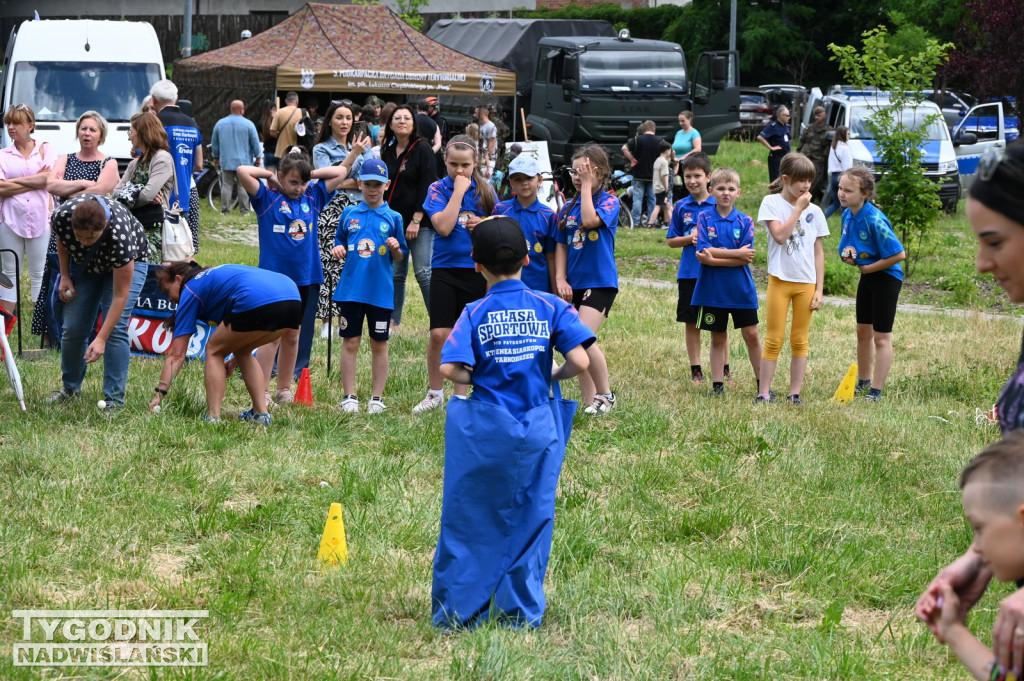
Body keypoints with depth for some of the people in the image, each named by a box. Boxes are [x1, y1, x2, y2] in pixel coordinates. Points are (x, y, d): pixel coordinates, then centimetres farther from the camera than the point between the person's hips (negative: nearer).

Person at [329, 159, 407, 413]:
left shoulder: (393, 218, 4)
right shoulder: (349, 214, 8)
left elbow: (399, 257, 6)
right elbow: (340, 242, 15)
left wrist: (395, 248, -16)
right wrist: (338, 249, -6)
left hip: (381, 291, -1)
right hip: (350, 289, 1)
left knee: (379, 344, 5)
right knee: (350, 343, 2)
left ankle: (377, 398, 12)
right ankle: (349, 396, 9)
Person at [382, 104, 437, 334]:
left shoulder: (422, 149, -5)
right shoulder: (387, 152, 13)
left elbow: (427, 186, -11)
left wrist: (417, 220, -16)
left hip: (420, 222, -6)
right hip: (394, 222, 6)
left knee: (423, 272, -10)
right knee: (396, 274, 7)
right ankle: (393, 323, 13)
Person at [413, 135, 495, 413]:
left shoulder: (485, 190, 5)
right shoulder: (438, 189, -2)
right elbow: (443, 226, -16)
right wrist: (458, 191, -15)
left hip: (477, 272, 2)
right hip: (445, 268, -2)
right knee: (439, 334, -8)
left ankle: (460, 396, 16)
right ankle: (435, 393, 9)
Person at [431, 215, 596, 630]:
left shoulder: (475, 314, -4)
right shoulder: (550, 308, -3)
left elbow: (450, 369, -16)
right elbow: (580, 362, -12)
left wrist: (481, 377, 4)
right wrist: (550, 377, 7)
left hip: (485, 430, -1)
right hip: (537, 428, 1)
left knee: (469, 518, 9)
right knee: (529, 519, 11)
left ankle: (456, 612, 12)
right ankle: (522, 612, 13)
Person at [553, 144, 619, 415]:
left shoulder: (609, 201, -3)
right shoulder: (568, 207, 12)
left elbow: (590, 220, -23)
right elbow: (561, 246, 12)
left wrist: (587, 185, -14)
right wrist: (560, 278, -1)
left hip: (600, 281, -6)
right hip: (575, 285, 6)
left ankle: (605, 394, -5)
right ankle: (589, 402, 12)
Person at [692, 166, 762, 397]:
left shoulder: (745, 221, -1)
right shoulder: (704, 218, -1)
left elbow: (746, 259, -10)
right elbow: (704, 250, -14)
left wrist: (715, 258, -17)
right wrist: (736, 253, -15)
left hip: (741, 290, 0)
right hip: (712, 289, 0)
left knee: (751, 335, 3)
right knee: (718, 338, 8)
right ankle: (718, 385, 15)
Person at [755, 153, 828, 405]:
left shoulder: (814, 211, 6)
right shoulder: (772, 203, -3)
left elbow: (818, 252, 8)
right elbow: (780, 235, -18)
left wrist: (819, 289, 3)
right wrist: (798, 208, -14)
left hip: (806, 283, 3)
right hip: (780, 279, -3)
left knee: (800, 341, 6)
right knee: (774, 340, -1)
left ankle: (795, 392, 12)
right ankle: (764, 393, 3)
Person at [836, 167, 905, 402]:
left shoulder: (875, 221, -28)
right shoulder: (848, 215, -1)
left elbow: (899, 254, -26)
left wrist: (869, 267, -18)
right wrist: (847, 254, -6)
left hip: (886, 278, -9)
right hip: (867, 276, 9)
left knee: (881, 338, -1)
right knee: (863, 332, 19)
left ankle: (876, 391, 5)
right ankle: (863, 382, 34)